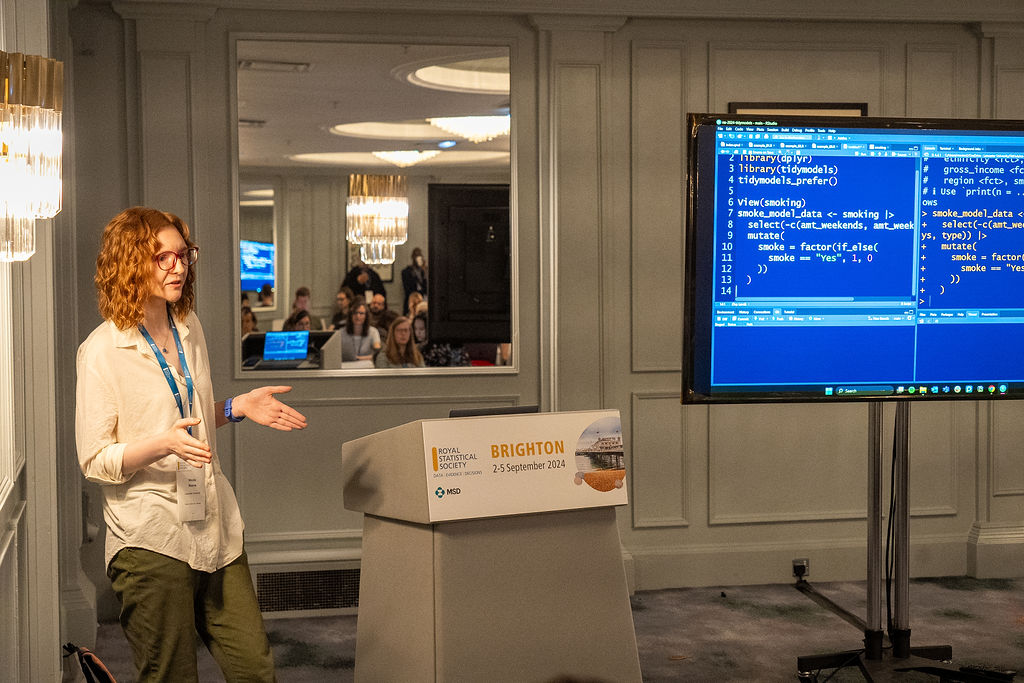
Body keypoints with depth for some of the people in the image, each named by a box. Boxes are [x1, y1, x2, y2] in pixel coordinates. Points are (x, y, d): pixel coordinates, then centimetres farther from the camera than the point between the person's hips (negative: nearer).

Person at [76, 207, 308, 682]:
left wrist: (236, 407, 6)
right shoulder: (102, 351, -11)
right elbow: (94, 462, -11)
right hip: (151, 536, -6)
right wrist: (162, 444, -27)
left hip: (214, 525, 6)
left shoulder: (189, 328, 10)